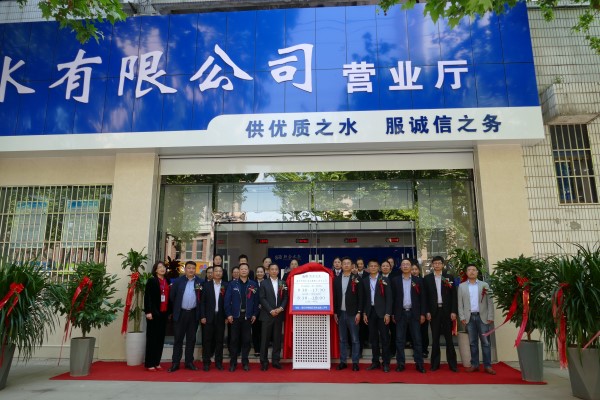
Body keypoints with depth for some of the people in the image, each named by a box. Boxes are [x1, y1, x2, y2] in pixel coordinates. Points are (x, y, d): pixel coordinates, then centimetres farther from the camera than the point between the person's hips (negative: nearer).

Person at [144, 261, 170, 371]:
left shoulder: (167, 281, 12)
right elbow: (147, 297, -10)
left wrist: (169, 311, 11)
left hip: (164, 313, 6)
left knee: (160, 338, 9)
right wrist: (148, 312, -17)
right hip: (154, 313, -6)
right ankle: (149, 363, 9)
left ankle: (156, 362, 17)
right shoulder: (151, 280, -4)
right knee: (152, 338, 1)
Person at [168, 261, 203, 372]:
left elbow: (203, 297, 4)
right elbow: (172, 296, 4)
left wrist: (200, 312, 1)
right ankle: (175, 363, 12)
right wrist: (175, 308, 7)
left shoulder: (200, 282, 1)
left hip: (194, 314, 1)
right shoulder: (178, 281, -1)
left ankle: (189, 362, 18)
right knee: (178, 339, 5)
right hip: (180, 313, -1)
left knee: (191, 339, 9)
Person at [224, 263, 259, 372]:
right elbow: (227, 300, 0)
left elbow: (256, 300, 5)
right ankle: (233, 363, 14)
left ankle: (245, 362, 16)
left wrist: (255, 314, 0)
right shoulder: (232, 284, 2)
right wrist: (228, 314, -5)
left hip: (248, 316, 1)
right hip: (235, 316, -1)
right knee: (234, 340, 4)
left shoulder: (253, 284, 4)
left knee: (246, 340, 5)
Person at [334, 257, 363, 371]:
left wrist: (359, 312, -10)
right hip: (340, 313, 3)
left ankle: (355, 362, 10)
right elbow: (334, 296, 7)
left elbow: (360, 297, -5)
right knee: (342, 339, 10)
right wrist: (335, 312, 3)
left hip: (352, 313, -3)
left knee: (355, 339, 2)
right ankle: (343, 362, 16)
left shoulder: (357, 279, -2)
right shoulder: (336, 279, 7)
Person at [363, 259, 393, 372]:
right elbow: (364, 298, 9)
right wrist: (364, 313, 4)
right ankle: (375, 362, 18)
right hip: (370, 312, 3)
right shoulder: (365, 281, 8)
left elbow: (389, 298, -4)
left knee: (384, 338, 0)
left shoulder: (385, 280, -1)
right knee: (373, 338, 9)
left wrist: (388, 313, -10)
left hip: (381, 312, -3)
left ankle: (386, 363, 8)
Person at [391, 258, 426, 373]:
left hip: (414, 313, 0)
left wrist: (422, 313, -1)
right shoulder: (395, 280, 3)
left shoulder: (418, 280, 3)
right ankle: (400, 363, 11)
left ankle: (419, 363, 11)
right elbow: (393, 298, 3)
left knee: (417, 339, 3)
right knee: (400, 340, 4)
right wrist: (392, 314, -1)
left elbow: (422, 298, 4)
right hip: (400, 313, 0)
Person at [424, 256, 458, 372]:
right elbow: (426, 296, 3)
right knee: (435, 338, 5)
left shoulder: (449, 277, 5)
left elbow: (454, 295, 2)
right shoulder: (427, 278, 5)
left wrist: (454, 311, -6)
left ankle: (452, 364, 10)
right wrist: (427, 312, -4)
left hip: (447, 310, 0)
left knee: (449, 337, 5)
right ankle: (435, 363, 11)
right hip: (434, 311, 0)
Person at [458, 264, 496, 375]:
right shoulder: (462, 286, 6)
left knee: (485, 342, 1)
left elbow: (490, 302, 2)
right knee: (473, 342, 6)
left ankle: (487, 366, 7)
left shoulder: (484, 285, 5)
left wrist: (490, 317, -5)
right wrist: (462, 317, -3)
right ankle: (474, 364, 13)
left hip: (482, 317, -1)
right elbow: (460, 303, 5)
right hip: (469, 317, 1)